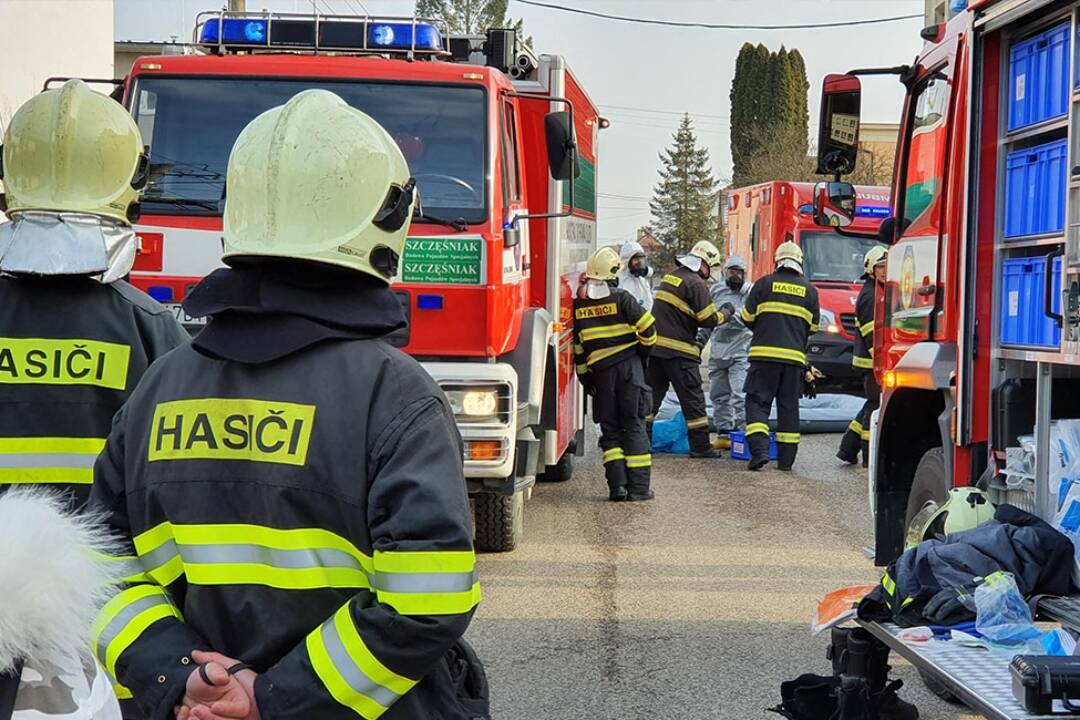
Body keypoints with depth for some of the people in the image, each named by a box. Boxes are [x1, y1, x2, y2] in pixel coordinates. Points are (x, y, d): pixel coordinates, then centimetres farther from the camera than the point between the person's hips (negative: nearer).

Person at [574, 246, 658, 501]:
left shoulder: (579, 305, 6)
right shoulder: (621, 298, -7)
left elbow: (577, 346, 9)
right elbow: (647, 327, -10)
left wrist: (585, 377, 18)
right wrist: (643, 350, 10)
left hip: (601, 372, 3)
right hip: (629, 366, -3)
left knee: (610, 428, 9)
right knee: (634, 426, 1)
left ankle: (617, 484, -1)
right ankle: (638, 487, -3)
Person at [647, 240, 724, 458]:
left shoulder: (670, 277, 14)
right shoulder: (695, 284, -12)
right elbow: (708, 319, -13)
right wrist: (725, 314, 6)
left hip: (655, 346, 7)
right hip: (679, 351, -7)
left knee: (652, 394, 12)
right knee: (692, 398, 1)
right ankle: (700, 446, 4)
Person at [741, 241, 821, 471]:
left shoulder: (765, 284, 1)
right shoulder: (809, 290, 8)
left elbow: (747, 317, 5)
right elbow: (813, 326, 14)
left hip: (765, 354, -2)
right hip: (795, 356, 2)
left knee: (757, 401, 1)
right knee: (789, 406, 8)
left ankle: (759, 449, -16)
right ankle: (786, 458, 9)